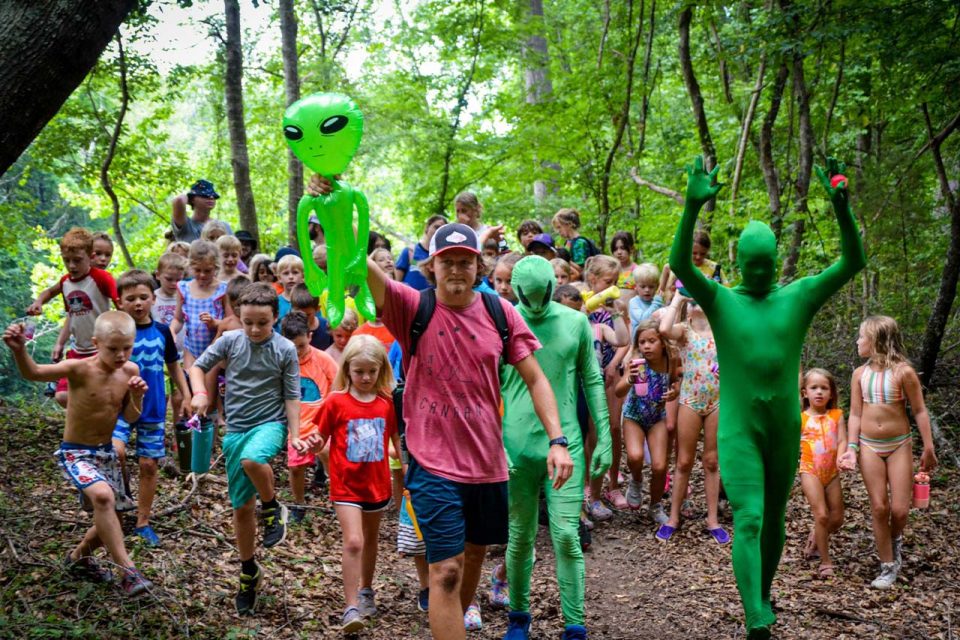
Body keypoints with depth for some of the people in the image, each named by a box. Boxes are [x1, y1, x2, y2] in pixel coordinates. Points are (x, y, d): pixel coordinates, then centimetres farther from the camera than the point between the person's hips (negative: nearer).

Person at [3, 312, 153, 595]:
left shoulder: (130, 371, -4)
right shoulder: (80, 369, -20)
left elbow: (130, 418, 3)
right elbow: (33, 373, -31)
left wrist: (137, 396, -17)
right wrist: (19, 349, -51)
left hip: (106, 453, 6)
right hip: (75, 453, -6)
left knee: (108, 518, 15)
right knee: (103, 497, -33)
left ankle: (78, 558, 46)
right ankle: (127, 571, -27)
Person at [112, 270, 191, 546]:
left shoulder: (162, 331, 3)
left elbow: (174, 366, 14)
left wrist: (186, 395, 11)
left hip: (153, 409, 3)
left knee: (148, 464, 8)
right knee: (116, 451, -24)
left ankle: (143, 521, 21)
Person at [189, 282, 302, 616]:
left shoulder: (285, 349, -5)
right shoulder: (230, 340, -1)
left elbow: (291, 396, -1)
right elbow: (198, 366, 8)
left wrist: (294, 435, -8)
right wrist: (199, 393, -11)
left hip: (270, 423, -3)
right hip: (236, 428, 3)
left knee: (252, 459, -39)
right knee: (241, 507, 8)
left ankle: (273, 509, -10)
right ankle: (249, 573, 25)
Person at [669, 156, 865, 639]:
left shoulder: (799, 296, 2)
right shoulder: (720, 300, -2)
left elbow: (853, 263, -10)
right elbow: (679, 264, -20)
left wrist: (841, 208, -26)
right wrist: (692, 207, -34)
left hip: (785, 431, 3)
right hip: (737, 431, -3)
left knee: (773, 519, 16)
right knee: (747, 521, -14)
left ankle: (764, 594, 40)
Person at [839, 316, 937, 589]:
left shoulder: (903, 372, -11)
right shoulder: (860, 374, 1)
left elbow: (919, 411, -6)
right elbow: (855, 414, 3)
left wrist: (928, 449, -5)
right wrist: (852, 448, -5)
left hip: (899, 445, -2)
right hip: (869, 446, 3)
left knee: (899, 509, -4)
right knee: (879, 508, 1)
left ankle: (895, 539, 30)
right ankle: (888, 567, 11)